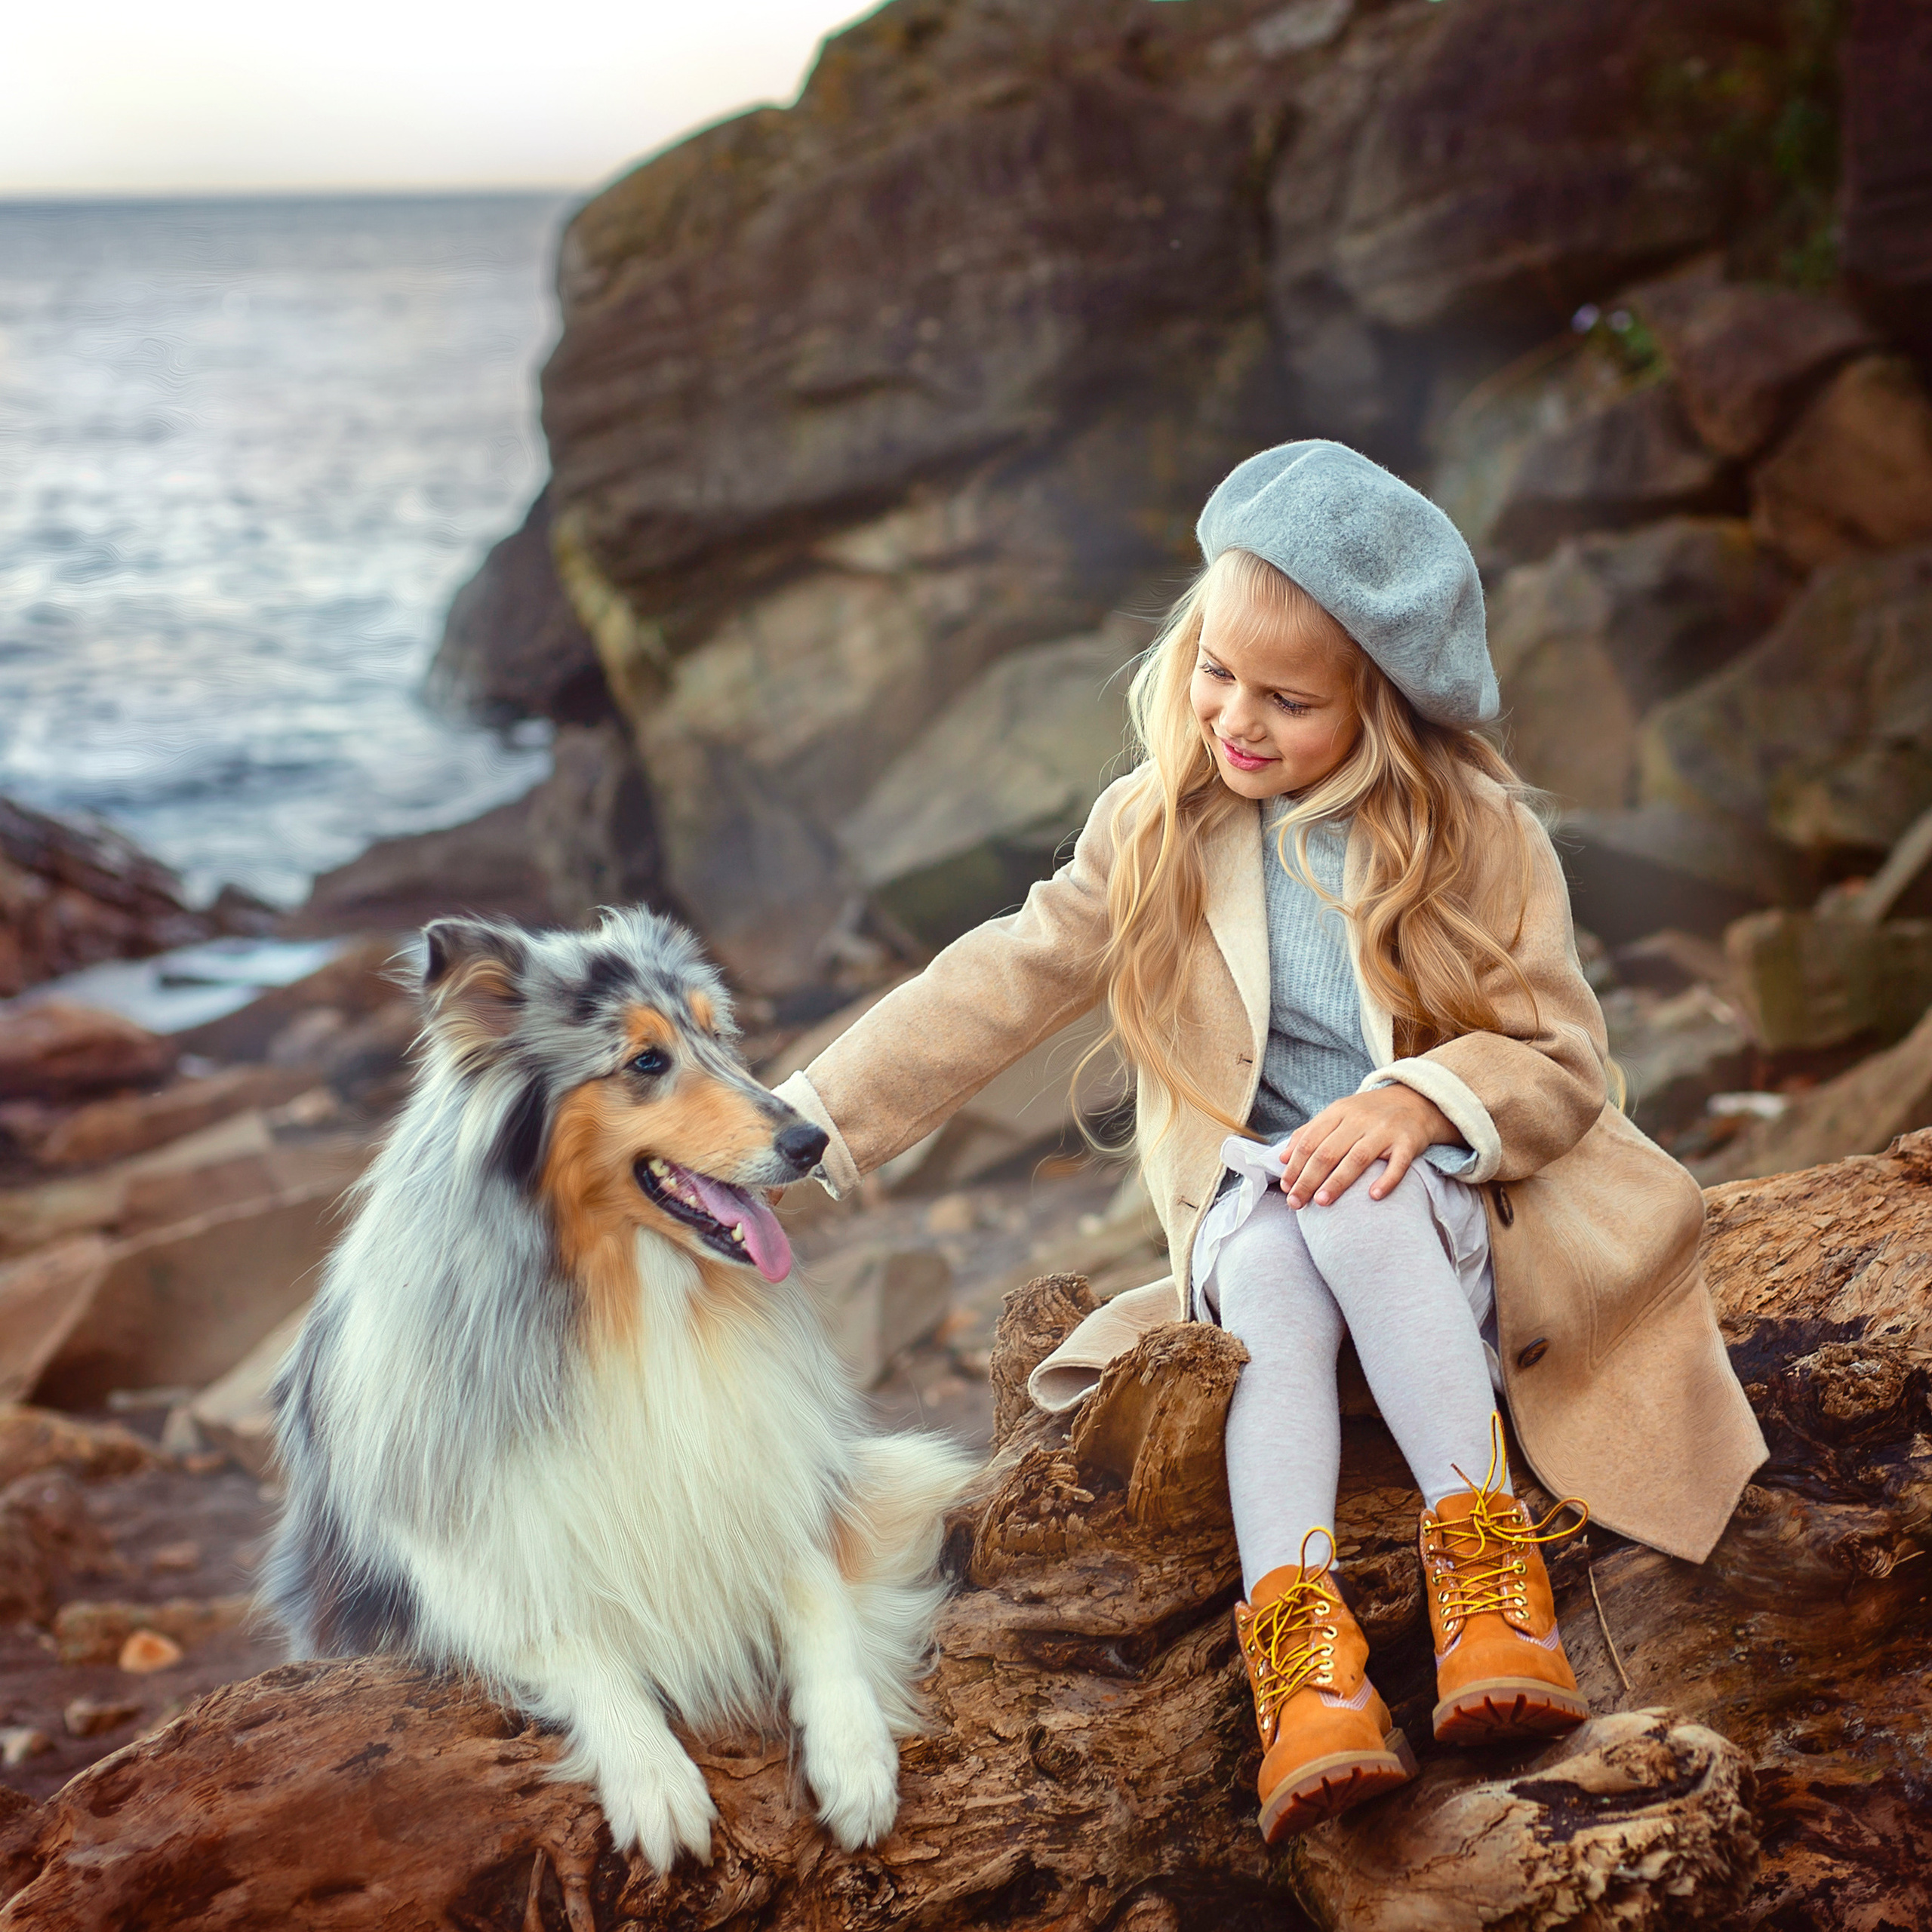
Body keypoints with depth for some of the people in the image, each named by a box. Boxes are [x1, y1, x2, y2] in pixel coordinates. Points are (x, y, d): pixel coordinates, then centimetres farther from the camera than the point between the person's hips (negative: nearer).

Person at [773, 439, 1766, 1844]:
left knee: (1349, 1194, -36)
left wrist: (1422, 1098, -27)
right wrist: (808, 1117, -11)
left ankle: (1485, 1549, -35)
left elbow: (1564, 1058, -5)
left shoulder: (1477, 834, -5)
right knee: (1264, 1265, -34)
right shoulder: (1157, 831, 1)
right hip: (1251, 1197, 2)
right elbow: (998, 986, -1)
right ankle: (1296, 1636, -47)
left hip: (1451, 1192, -2)